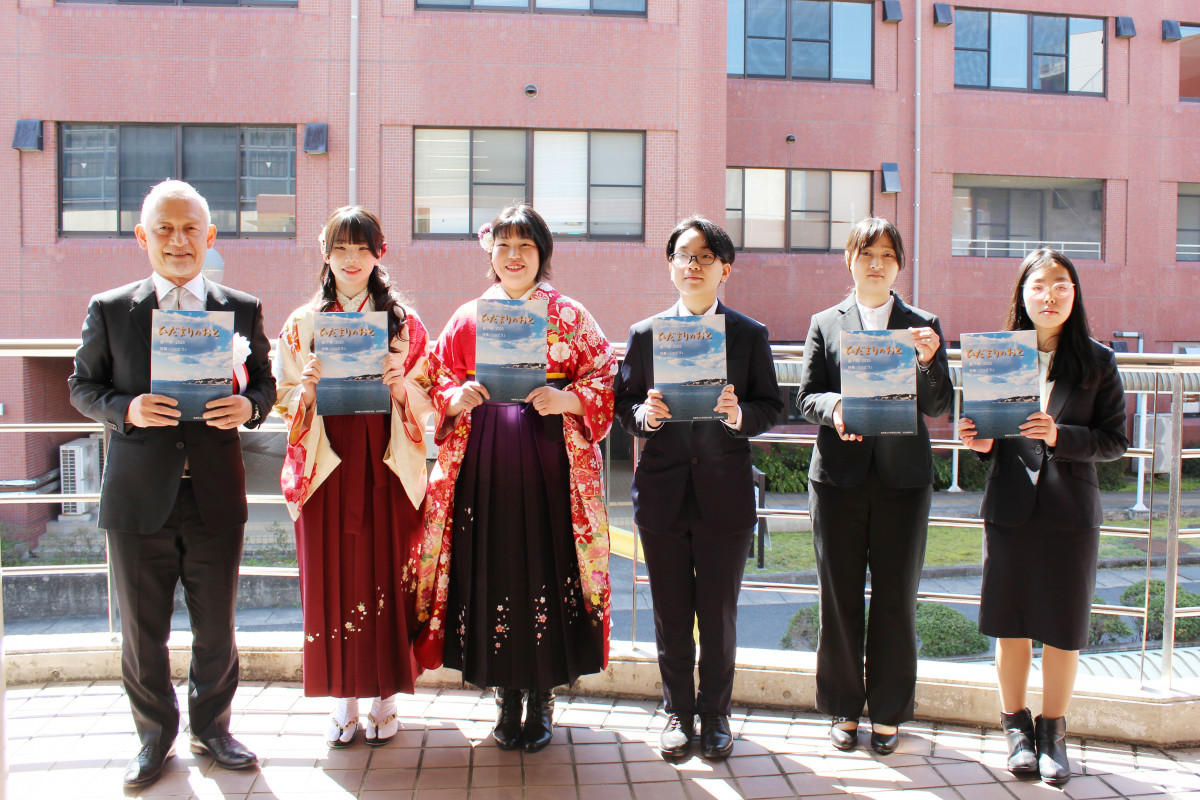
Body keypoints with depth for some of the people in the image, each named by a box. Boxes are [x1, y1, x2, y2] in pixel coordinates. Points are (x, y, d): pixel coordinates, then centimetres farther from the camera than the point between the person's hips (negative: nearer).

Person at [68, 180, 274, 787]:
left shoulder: (243, 310, 4)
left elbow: (264, 380, 11)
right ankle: (155, 739, 32)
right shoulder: (108, 311, 2)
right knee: (142, 633, 11)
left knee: (217, 629, 12)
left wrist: (248, 406, -12)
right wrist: (127, 409, -14)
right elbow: (83, 386, 7)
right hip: (139, 498, 0)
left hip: (216, 496, 1)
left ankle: (211, 728, 34)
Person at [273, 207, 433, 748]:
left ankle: (385, 698, 15)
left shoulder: (404, 321, 6)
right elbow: (282, 398, 9)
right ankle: (344, 699, 17)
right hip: (327, 467, 1)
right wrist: (308, 386, -11)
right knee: (331, 579, 3)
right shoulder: (302, 323, 9)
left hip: (386, 466, -1)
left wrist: (401, 385, -13)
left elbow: (428, 399, 6)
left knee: (386, 576, 1)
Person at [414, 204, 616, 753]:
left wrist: (565, 401, -14)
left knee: (546, 569, 0)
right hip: (483, 464, 2)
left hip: (550, 458, -2)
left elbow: (604, 380, 3)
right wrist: (458, 399, -7)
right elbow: (438, 384, 13)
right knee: (492, 571, 3)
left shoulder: (570, 316, 6)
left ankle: (542, 697, 16)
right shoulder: (467, 318, 12)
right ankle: (507, 695, 20)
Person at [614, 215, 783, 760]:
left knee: (719, 616, 8)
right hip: (663, 492, 1)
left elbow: (772, 408, 2)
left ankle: (715, 712, 27)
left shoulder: (751, 335, 4)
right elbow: (623, 404, 7)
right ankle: (679, 711, 29)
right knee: (671, 615, 11)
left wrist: (739, 414, -18)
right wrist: (644, 414, -14)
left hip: (725, 494, -1)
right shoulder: (644, 334, 7)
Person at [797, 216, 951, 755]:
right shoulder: (825, 323, 9)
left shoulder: (923, 325, 8)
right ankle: (844, 708, 22)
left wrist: (929, 361, -16)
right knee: (839, 598, 6)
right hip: (840, 476, 0)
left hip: (903, 477, 0)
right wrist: (834, 407, -18)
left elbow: (938, 408, 2)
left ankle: (889, 712, 21)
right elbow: (806, 396, 3)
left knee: (896, 600, 6)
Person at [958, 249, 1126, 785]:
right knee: (1010, 624, 8)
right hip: (1009, 505, 1)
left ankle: (1053, 731, 23)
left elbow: (1115, 439, -1)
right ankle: (1016, 724, 25)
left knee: (1063, 628, 6)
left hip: (1070, 509, -1)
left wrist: (1060, 436, -17)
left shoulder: (1097, 360, 2)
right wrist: (980, 443, -12)